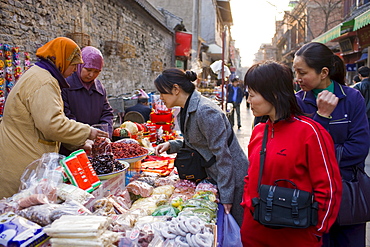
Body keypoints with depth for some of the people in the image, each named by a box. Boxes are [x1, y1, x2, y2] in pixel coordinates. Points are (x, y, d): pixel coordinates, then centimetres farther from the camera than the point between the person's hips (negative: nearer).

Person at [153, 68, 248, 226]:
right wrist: (171, 145, -2)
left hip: (233, 177, -9)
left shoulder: (205, 111, -25)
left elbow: (222, 153, -25)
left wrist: (226, 195, -21)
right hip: (213, 176, 9)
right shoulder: (186, 112, 6)